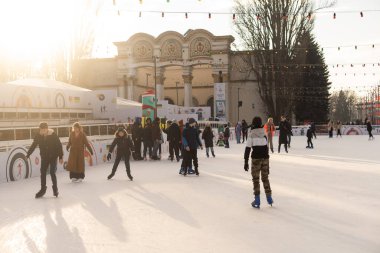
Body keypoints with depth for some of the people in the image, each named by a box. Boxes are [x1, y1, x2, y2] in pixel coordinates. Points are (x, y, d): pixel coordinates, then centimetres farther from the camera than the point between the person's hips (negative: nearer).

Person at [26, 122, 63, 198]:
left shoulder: (53, 135, -16)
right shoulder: (38, 136, -6)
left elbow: (59, 146, -11)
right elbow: (33, 145, 4)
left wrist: (61, 157, -10)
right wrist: (28, 154, 3)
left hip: (53, 157, -4)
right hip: (44, 157, 4)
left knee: (52, 173, -5)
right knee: (43, 173, 5)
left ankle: (55, 189, 13)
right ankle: (43, 189, 19)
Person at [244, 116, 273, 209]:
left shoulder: (251, 134, -8)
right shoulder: (264, 133, 4)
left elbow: (248, 149, -11)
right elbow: (267, 147, 8)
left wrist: (246, 162, -7)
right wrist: (267, 162, 16)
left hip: (256, 158, -4)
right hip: (265, 157, 4)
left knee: (256, 179, 5)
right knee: (265, 178, 16)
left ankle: (257, 201, 6)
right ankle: (269, 198, 22)